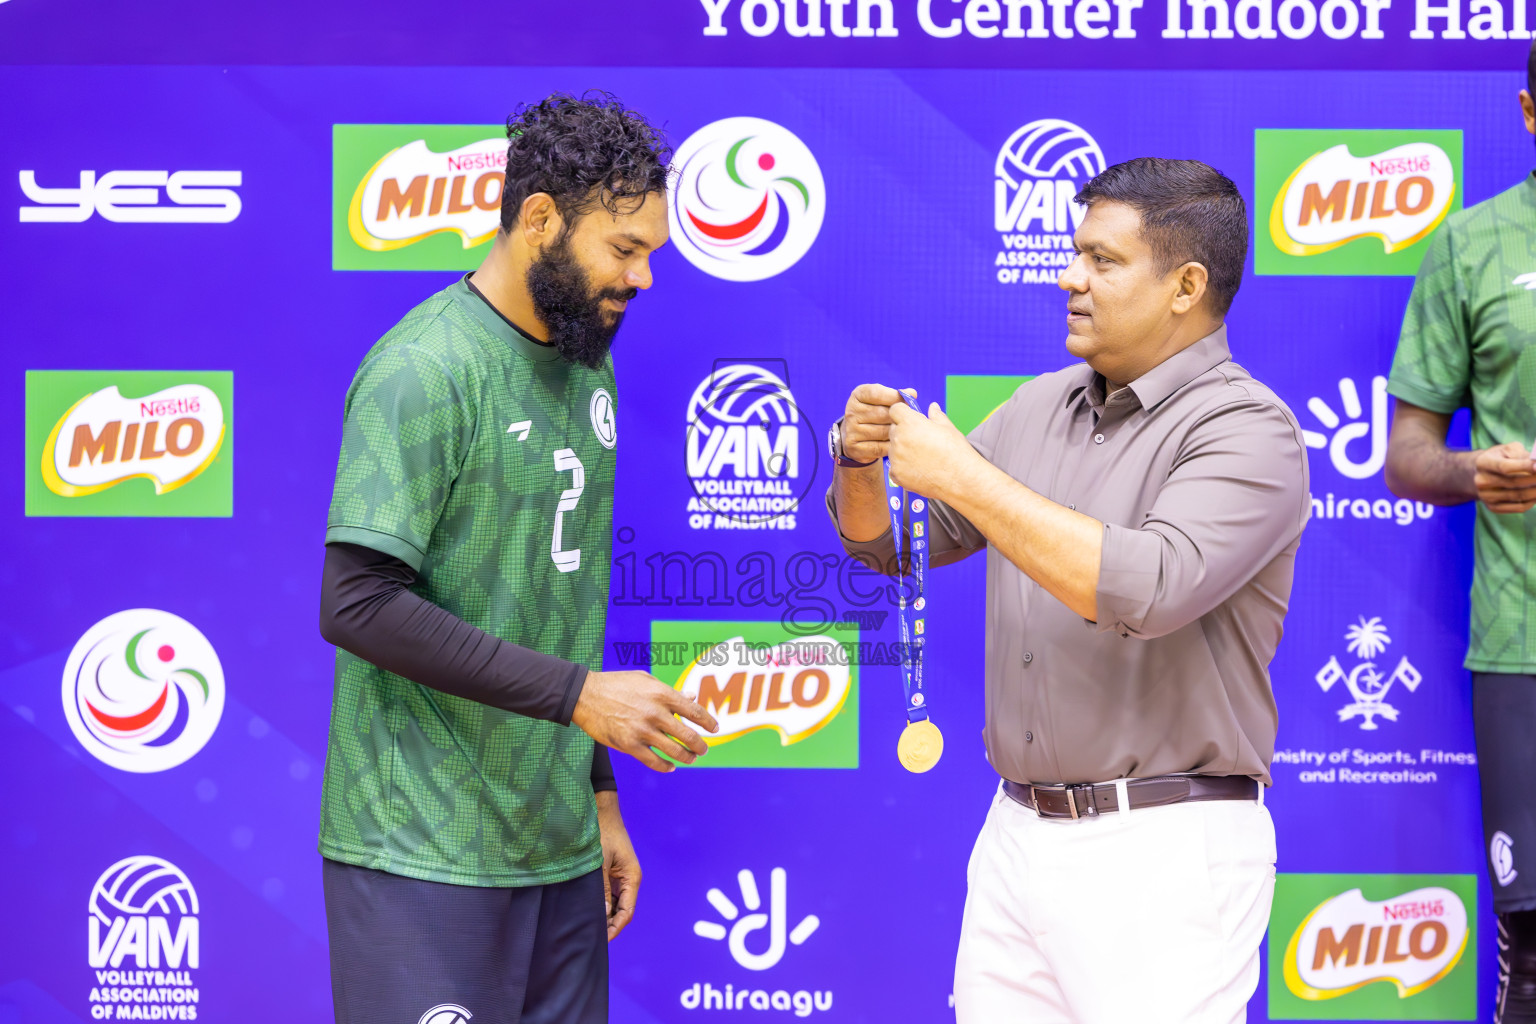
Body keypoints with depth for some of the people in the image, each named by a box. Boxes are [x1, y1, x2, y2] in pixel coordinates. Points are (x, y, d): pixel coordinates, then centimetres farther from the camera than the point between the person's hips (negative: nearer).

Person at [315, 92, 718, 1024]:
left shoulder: (588, 363, 12)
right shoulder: (425, 370, -13)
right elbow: (359, 605, -20)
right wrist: (578, 693, -19)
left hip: (559, 847, 7)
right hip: (425, 858, -7)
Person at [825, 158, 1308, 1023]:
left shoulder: (1248, 429, -10)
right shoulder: (1040, 408, 12)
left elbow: (1147, 588, -27)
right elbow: (891, 544, 17)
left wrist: (965, 476, -21)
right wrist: (861, 461, -5)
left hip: (1163, 852, -6)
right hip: (1017, 834, 7)